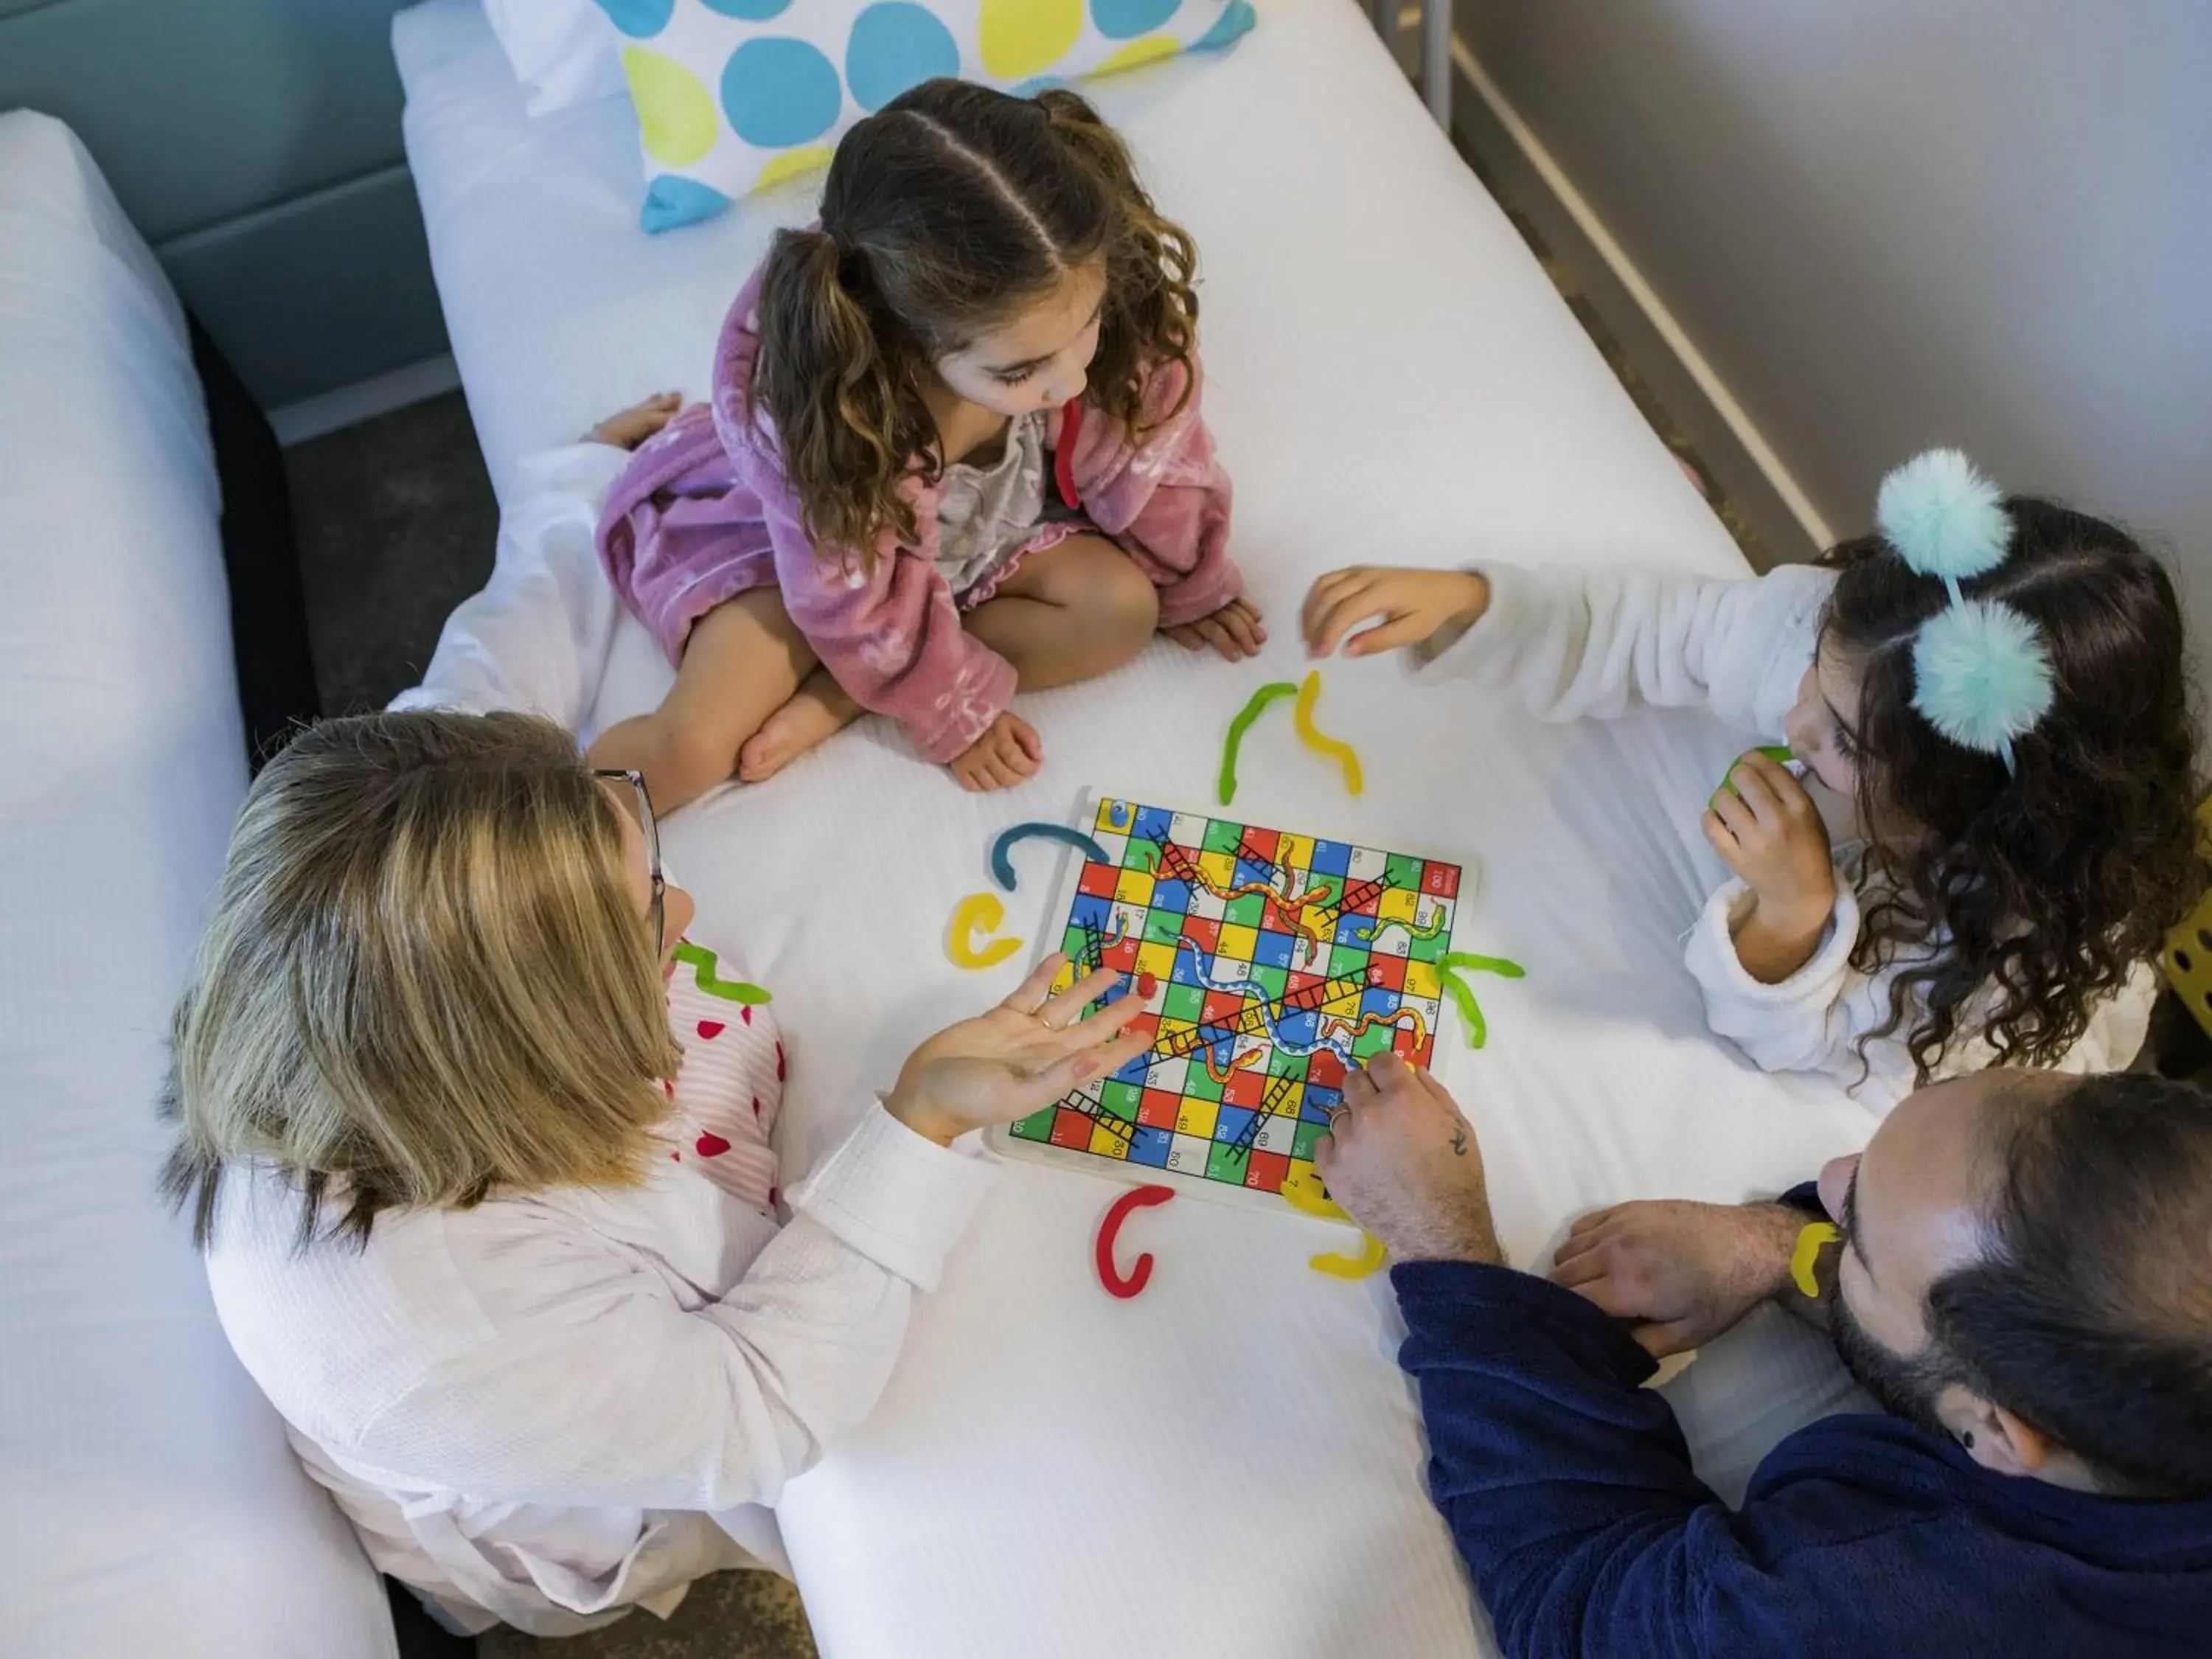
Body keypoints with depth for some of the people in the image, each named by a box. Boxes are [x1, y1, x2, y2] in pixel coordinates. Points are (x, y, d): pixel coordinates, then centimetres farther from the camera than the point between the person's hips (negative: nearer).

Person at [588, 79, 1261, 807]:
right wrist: (957, 712, -12)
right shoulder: (806, 398, -40)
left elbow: (1145, 451, -13)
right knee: (685, 754, -24)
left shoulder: (1115, 285, -33)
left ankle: (831, 699, -14)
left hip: (992, 516, 5)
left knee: (1124, 610, -21)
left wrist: (1190, 587, 2)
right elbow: (865, 598, -23)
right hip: (833, 539, -5)